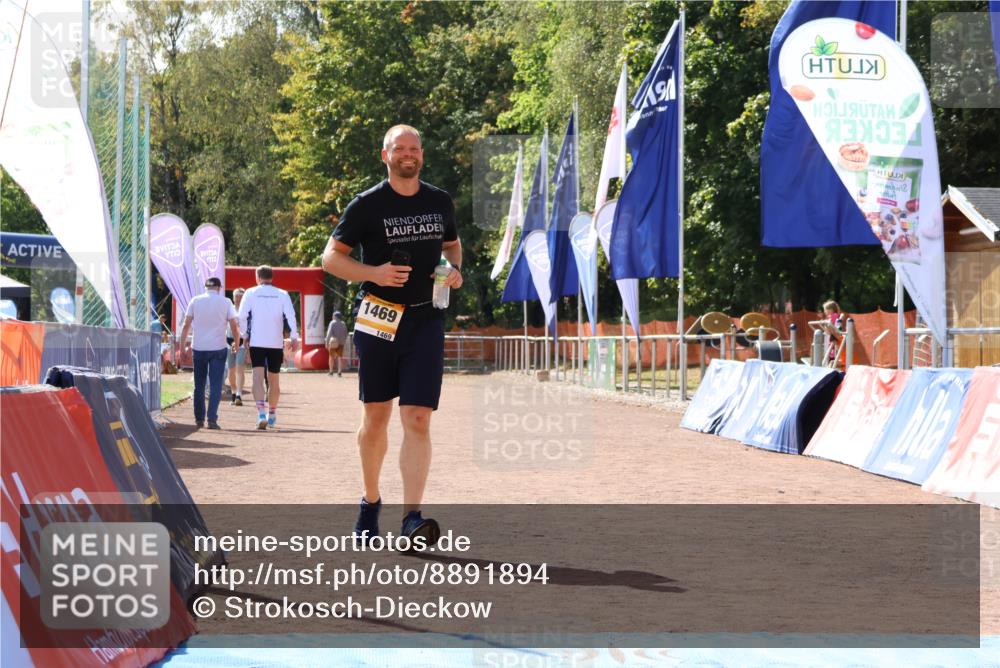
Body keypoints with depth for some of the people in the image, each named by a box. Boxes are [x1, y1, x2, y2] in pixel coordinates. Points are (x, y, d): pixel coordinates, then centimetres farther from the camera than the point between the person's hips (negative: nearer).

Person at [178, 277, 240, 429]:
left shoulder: (195, 301, 3)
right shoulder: (225, 302, 0)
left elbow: (186, 325, 1)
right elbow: (234, 326, -3)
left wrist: (183, 345, 6)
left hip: (199, 348, 2)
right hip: (218, 348, -2)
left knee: (199, 385, 14)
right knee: (215, 385, -1)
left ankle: (199, 419, 19)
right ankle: (212, 419, -11)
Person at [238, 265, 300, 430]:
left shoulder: (251, 293, 3)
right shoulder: (282, 294, 6)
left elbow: (242, 316, -5)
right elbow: (290, 315, -6)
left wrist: (245, 335, 7)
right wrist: (294, 336, -6)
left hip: (256, 341, -2)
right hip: (276, 342, 2)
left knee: (258, 377, -9)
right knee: (273, 380, 15)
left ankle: (261, 413, -29)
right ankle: (272, 416, 25)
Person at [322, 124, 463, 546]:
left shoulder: (440, 202, 10)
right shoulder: (367, 205, -2)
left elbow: (451, 243, 26)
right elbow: (331, 257, 0)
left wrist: (455, 269, 4)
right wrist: (374, 273, -16)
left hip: (425, 321, 1)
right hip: (377, 318, -1)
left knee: (417, 420, -10)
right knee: (376, 417, 8)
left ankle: (412, 517, -17)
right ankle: (370, 501, 29)